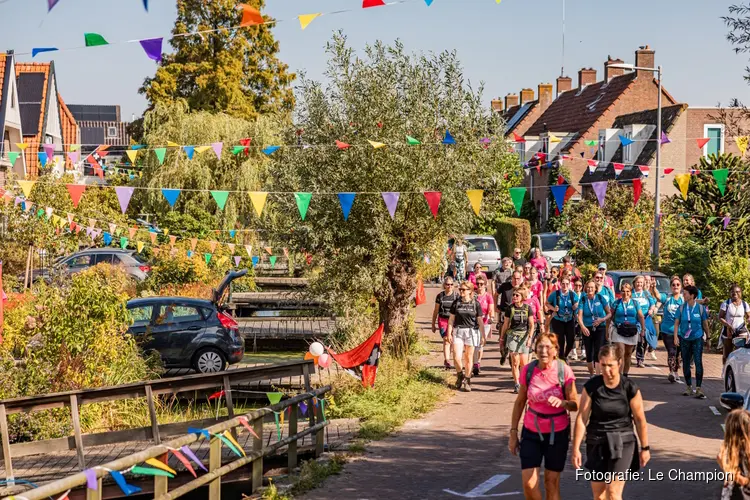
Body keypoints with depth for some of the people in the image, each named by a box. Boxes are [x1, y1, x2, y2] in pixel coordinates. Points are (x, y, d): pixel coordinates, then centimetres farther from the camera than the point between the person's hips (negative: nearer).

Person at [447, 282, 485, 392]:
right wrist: (449, 333, 2)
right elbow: (451, 319, 8)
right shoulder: (456, 303, 4)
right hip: (458, 331, 1)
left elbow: (480, 321, 5)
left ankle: (467, 381, 17)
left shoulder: (475, 304, 1)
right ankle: (460, 375, 18)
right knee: (457, 357, -9)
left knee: (468, 358, 4)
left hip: (471, 331, -1)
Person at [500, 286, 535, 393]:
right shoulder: (510, 308, 0)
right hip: (512, 336, 0)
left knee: (524, 364, 0)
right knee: (515, 362, -9)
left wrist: (530, 337, -10)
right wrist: (502, 339, 11)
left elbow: (531, 325, 2)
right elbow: (505, 324, 8)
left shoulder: (527, 308, 0)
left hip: (524, 336, 1)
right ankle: (516, 385, -1)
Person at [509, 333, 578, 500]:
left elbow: (575, 405, -10)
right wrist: (513, 433, 3)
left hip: (557, 433, -1)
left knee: (552, 482, 7)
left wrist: (562, 402, -32)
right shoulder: (528, 370, -8)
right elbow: (520, 402, 3)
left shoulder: (564, 371, -14)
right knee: (528, 483, -4)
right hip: (531, 432, 2)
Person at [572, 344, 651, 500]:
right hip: (596, 443, 2)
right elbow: (582, 418, -6)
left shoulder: (630, 388, -10)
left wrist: (645, 448, 4)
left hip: (622, 442, -2)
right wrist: (576, 448, -7)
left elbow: (640, 420, -1)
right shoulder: (591, 387, -8)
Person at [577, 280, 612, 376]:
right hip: (587, 329, 1)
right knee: (589, 354, 5)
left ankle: (597, 375, -14)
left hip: (600, 328, -1)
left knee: (598, 352, -13)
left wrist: (602, 319, -14)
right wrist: (582, 326, -29)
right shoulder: (583, 300, 0)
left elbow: (609, 313, 6)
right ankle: (591, 374, 23)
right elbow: (580, 316, -11)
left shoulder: (600, 298, 0)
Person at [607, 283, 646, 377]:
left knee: (628, 354, 10)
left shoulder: (634, 303, 6)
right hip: (619, 332, -2)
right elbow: (610, 316, 5)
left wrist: (643, 329, -2)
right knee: (621, 353, -11)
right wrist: (607, 329, 2)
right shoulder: (616, 303, 3)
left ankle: (625, 374, 22)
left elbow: (641, 317, 5)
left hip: (632, 332, 2)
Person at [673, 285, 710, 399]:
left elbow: (705, 324, 3)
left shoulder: (700, 308, -5)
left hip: (697, 338, -3)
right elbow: (676, 323, 3)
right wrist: (676, 336, -7)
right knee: (686, 363, 10)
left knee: (698, 362, -11)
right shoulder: (681, 308, 0)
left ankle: (698, 389, -10)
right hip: (684, 339, 3)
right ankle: (689, 387, 23)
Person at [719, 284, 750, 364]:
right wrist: (728, 325, -20)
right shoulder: (725, 303, -3)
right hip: (728, 331, 0)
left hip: (741, 331, 0)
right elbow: (720, 317, -4)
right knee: (726, 354, 8)